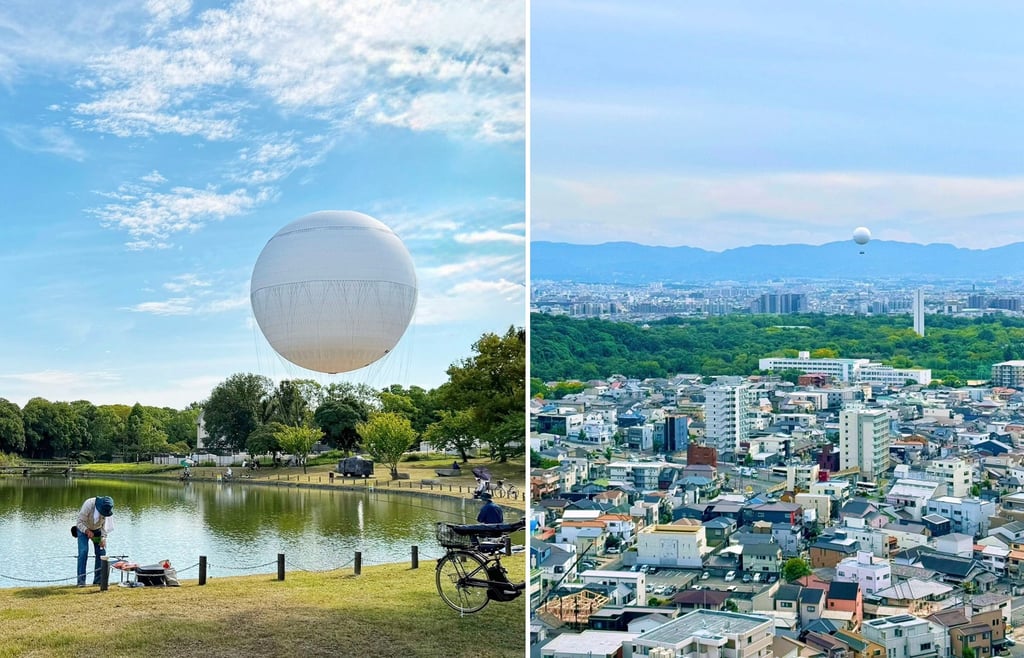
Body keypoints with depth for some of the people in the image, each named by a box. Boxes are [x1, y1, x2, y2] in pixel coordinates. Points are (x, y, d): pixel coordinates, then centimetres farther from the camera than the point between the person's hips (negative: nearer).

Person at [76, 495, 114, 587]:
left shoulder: (107, 508, -20)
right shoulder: (88, 505, -34)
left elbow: (105, 523, -13)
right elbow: (80, 522, -27)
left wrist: (103, 538, -25)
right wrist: (87, 531, -43)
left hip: (97, 529, 4)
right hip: (83, 529, -4)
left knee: (101, 551, -5)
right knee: (83, 552, -17)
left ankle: (98, 579, 3)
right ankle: (81, 580, -15)